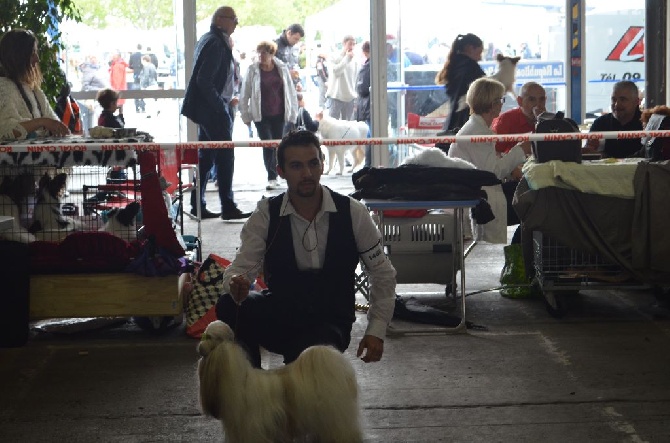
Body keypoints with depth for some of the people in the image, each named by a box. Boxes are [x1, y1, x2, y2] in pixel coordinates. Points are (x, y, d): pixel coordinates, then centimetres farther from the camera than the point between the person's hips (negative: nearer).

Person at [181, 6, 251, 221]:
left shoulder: (208, 40, 15)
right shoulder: (216, 44, -16)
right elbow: (204, 81, -23)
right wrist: (220, 106, -19)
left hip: (207, 108, 10)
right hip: (213, 108, -10)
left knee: (206, 156, 12)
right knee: (225, 155, -6)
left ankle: (198, 205, 14)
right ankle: (228, 207, -4)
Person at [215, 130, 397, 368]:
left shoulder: (352, 213, -6)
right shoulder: (266, 214, -5)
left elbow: (383, 275, 3)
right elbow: (241, 267, -11)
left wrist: (376, 331, -4)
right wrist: (237, 283, -37)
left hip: (329, 324, -1)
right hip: (279, 318, 2)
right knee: (228, 305, -30)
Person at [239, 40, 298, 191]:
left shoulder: (282, 68, 1)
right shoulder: (253, 70, -4)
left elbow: (290, 92, 5)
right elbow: (245, 94, 0)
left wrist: (292, 113, 3)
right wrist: (245, 115, -1)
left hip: (279, 115, 2)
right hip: (261, 116, -2)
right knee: (268, 145, -6)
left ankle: (273, 177, 20)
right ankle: (272, 178, -3)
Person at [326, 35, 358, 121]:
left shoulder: (354, 60, 10)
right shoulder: (335, 58, -3)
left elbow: (355, 80, 15)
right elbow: (336, 71, -21)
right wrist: (347, 58, -14)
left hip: (350, 97, 5)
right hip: (336, 96, -5)